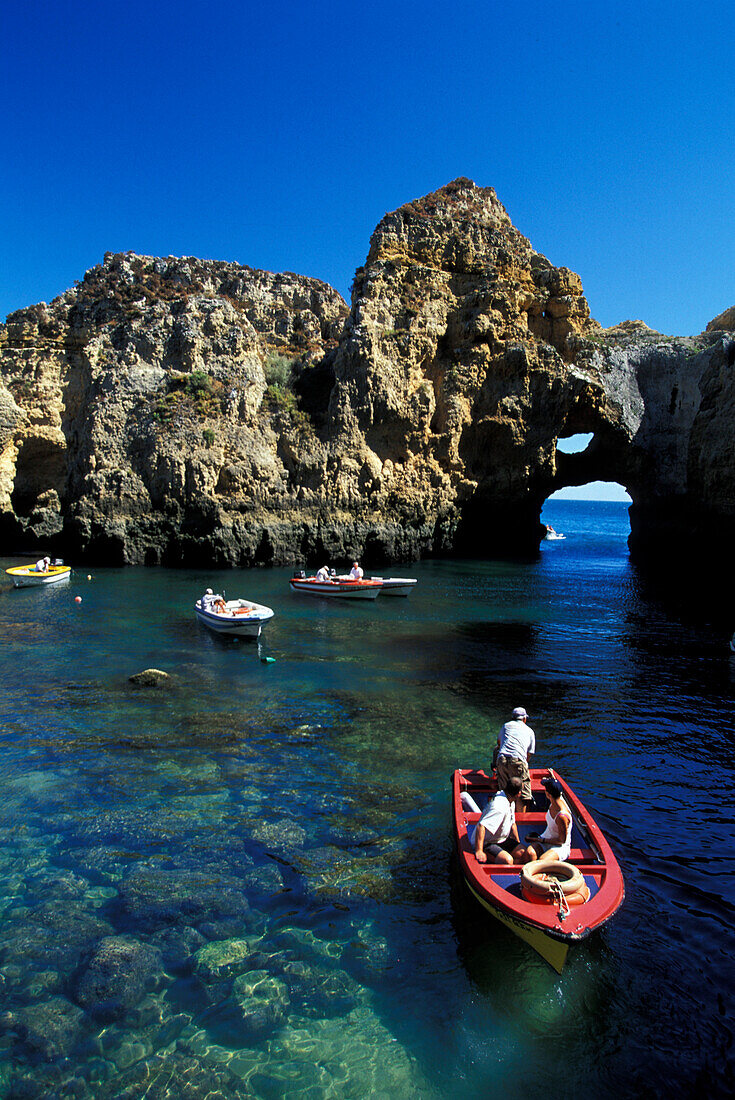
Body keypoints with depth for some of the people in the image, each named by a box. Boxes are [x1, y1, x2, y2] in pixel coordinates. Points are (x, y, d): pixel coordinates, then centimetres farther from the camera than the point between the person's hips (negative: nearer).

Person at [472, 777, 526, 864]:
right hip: (486, 843, -10)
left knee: (525, 854, -5)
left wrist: (518, 843, 21)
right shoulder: (500, 807, -30)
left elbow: (512, 823, 20)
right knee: (507, 860, -33)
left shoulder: (511, 801, 3)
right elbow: (481, 826, -38)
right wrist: (479, 851, -38)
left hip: (502, 840, 10)